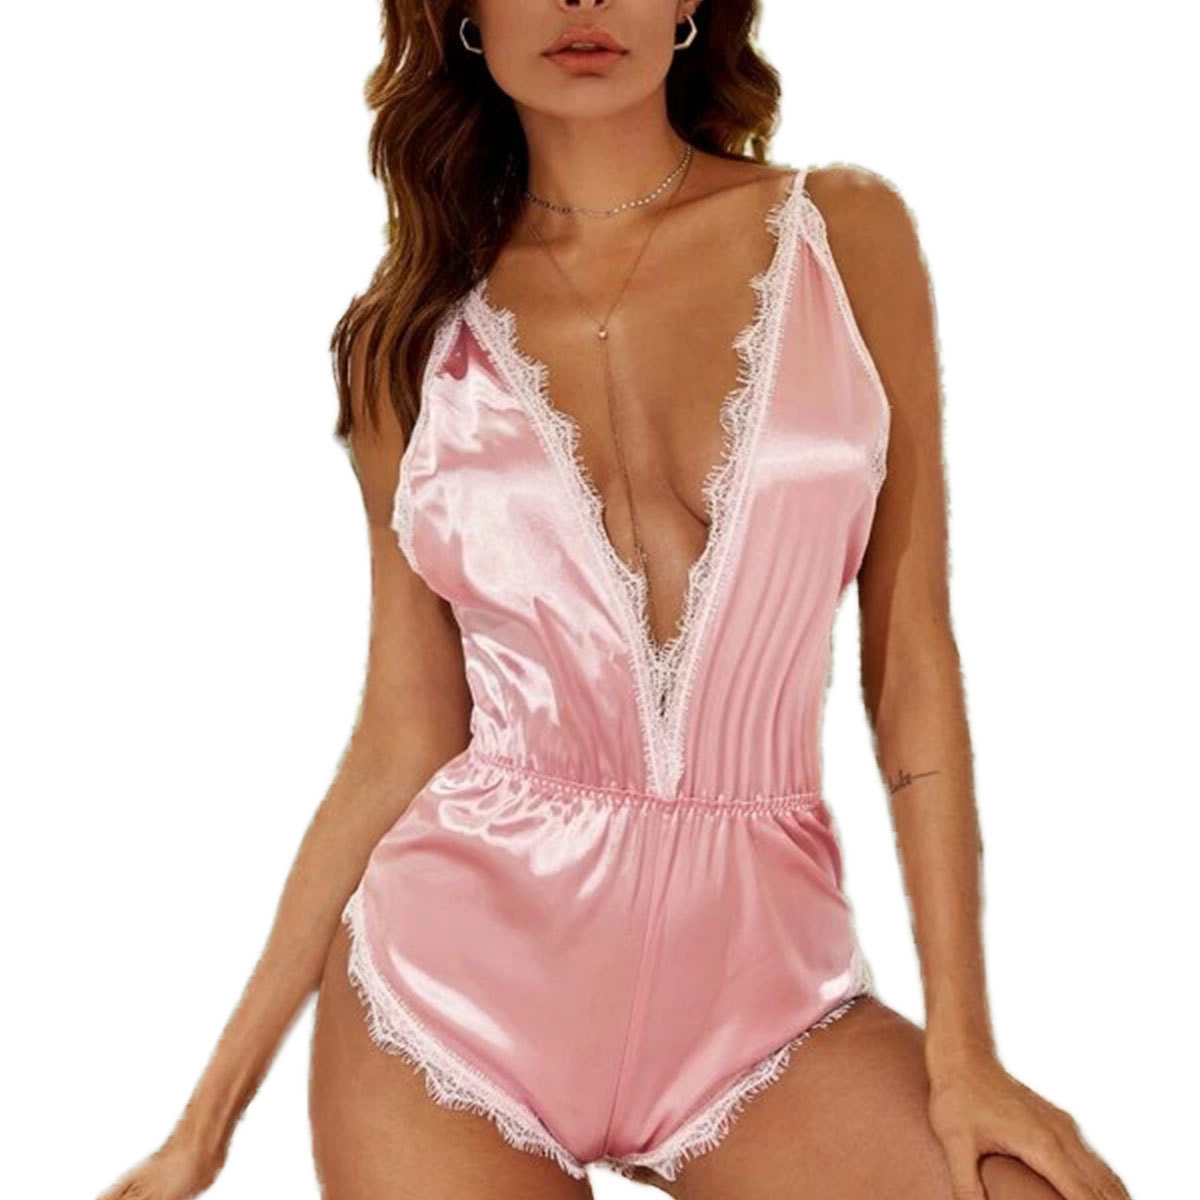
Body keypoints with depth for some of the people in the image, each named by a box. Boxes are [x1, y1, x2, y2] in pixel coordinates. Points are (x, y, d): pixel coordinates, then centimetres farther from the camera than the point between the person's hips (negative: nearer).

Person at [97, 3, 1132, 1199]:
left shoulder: (845, 235, 0)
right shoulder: (414, 334, 2)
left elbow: (912, 663, 0)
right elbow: (401, 742, 4)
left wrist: (961, 1045, -5)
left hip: (757, 976, 1)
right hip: (459, 965, 0)